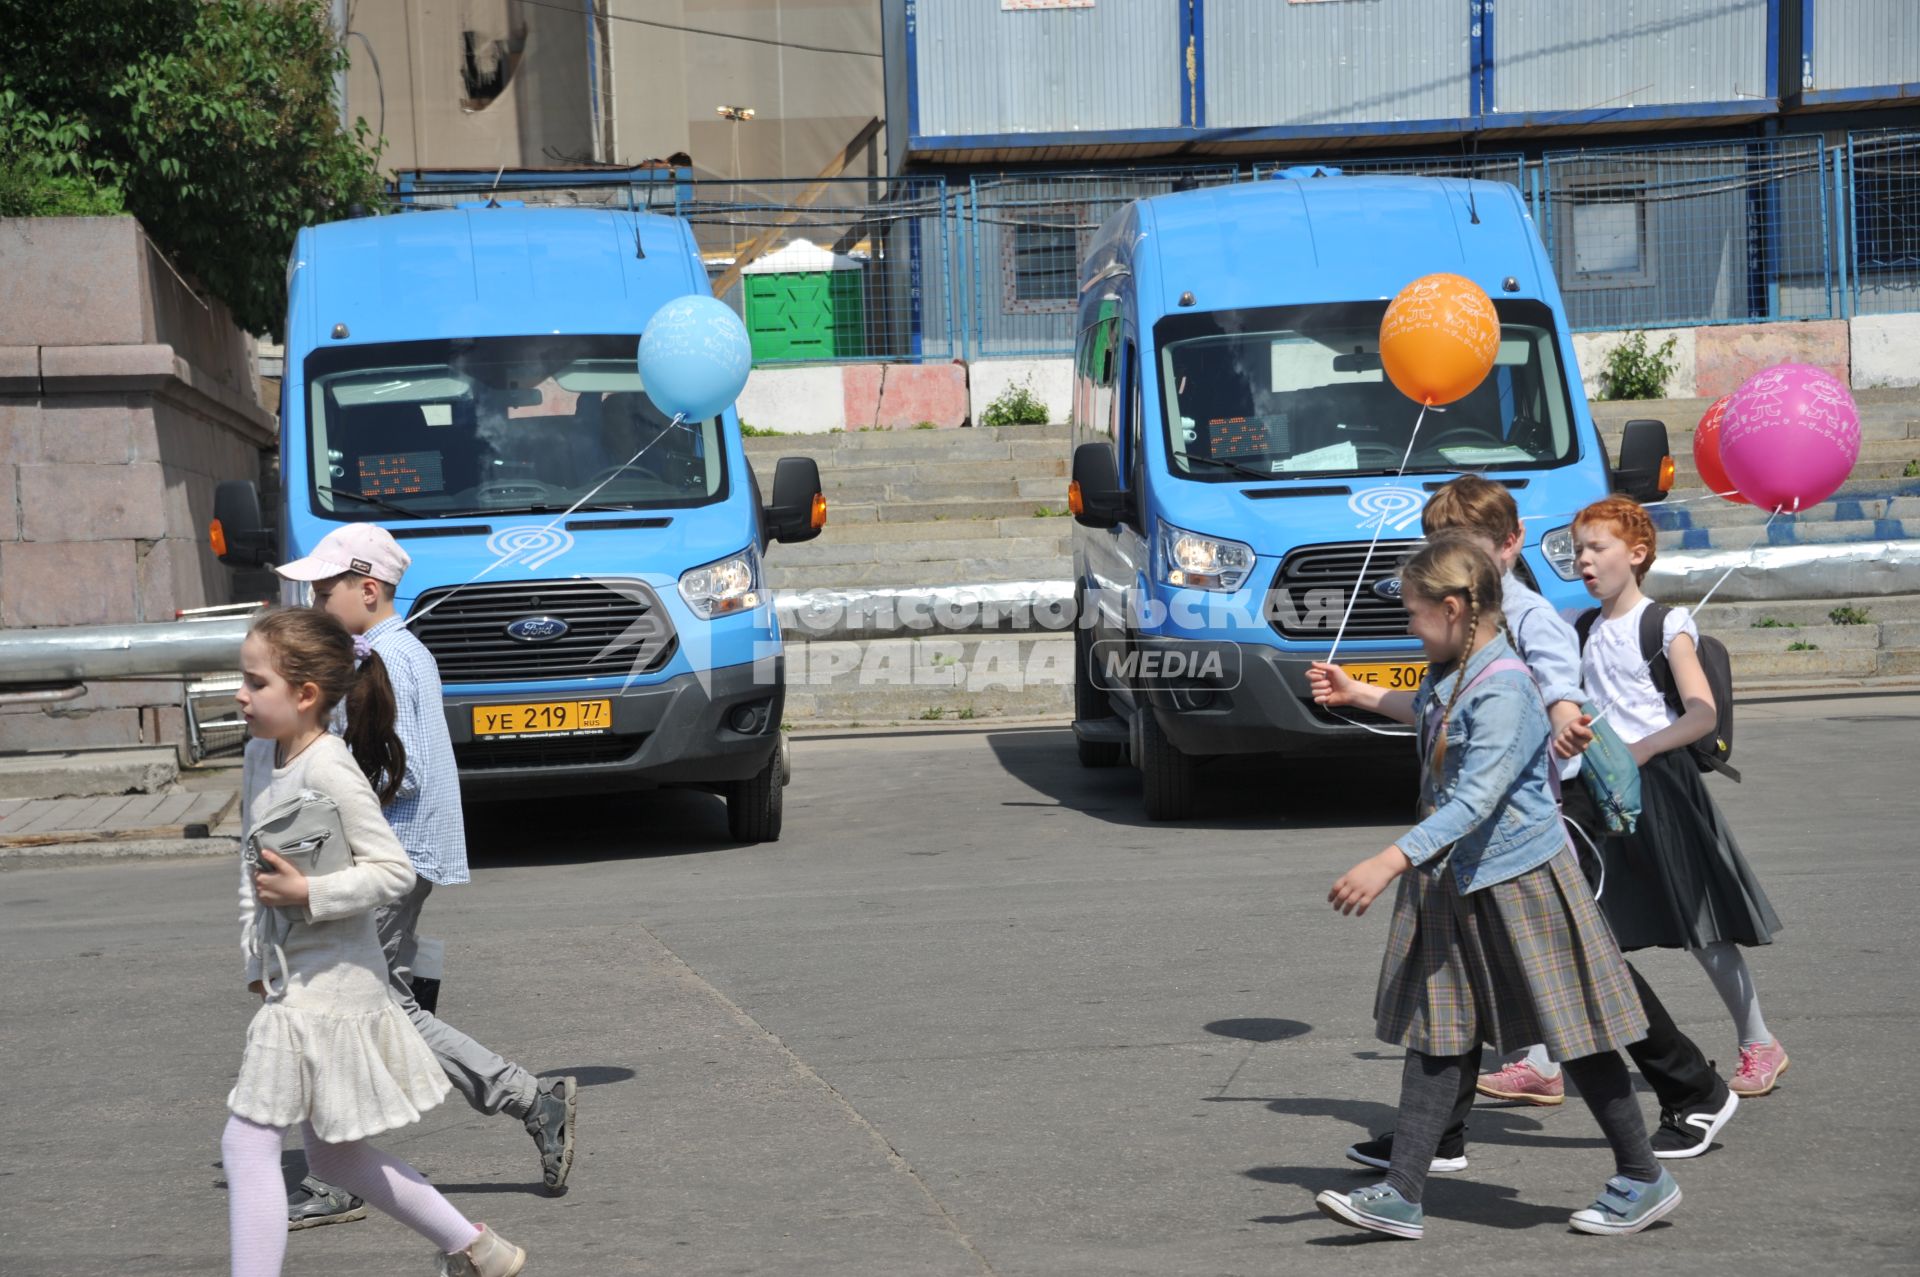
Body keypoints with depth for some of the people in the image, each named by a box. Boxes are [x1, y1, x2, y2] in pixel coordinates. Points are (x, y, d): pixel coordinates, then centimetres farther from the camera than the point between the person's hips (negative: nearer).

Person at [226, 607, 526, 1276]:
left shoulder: (330, 770, -19)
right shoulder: (261, 755, 7)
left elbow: (393, 871, -19)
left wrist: (306, 893, -24)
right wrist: (257, 963, 10)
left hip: (329, 989, -9)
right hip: (292, 983, 9)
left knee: (247, 1142, -9)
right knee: (334, 1154, 17)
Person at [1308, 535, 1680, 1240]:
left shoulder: (1503, 691, -23)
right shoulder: (1451, 676, 6)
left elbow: (1475, 800, -33)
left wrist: (1391, 862, -40)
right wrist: (1359, 696, 42)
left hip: (1516, 883, -9)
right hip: (1451, 881, 9)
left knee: (1571, 1032, 3)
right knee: (1436, 1034, 6)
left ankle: (1643, 1180, 19)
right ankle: (1401, 1195, 7)